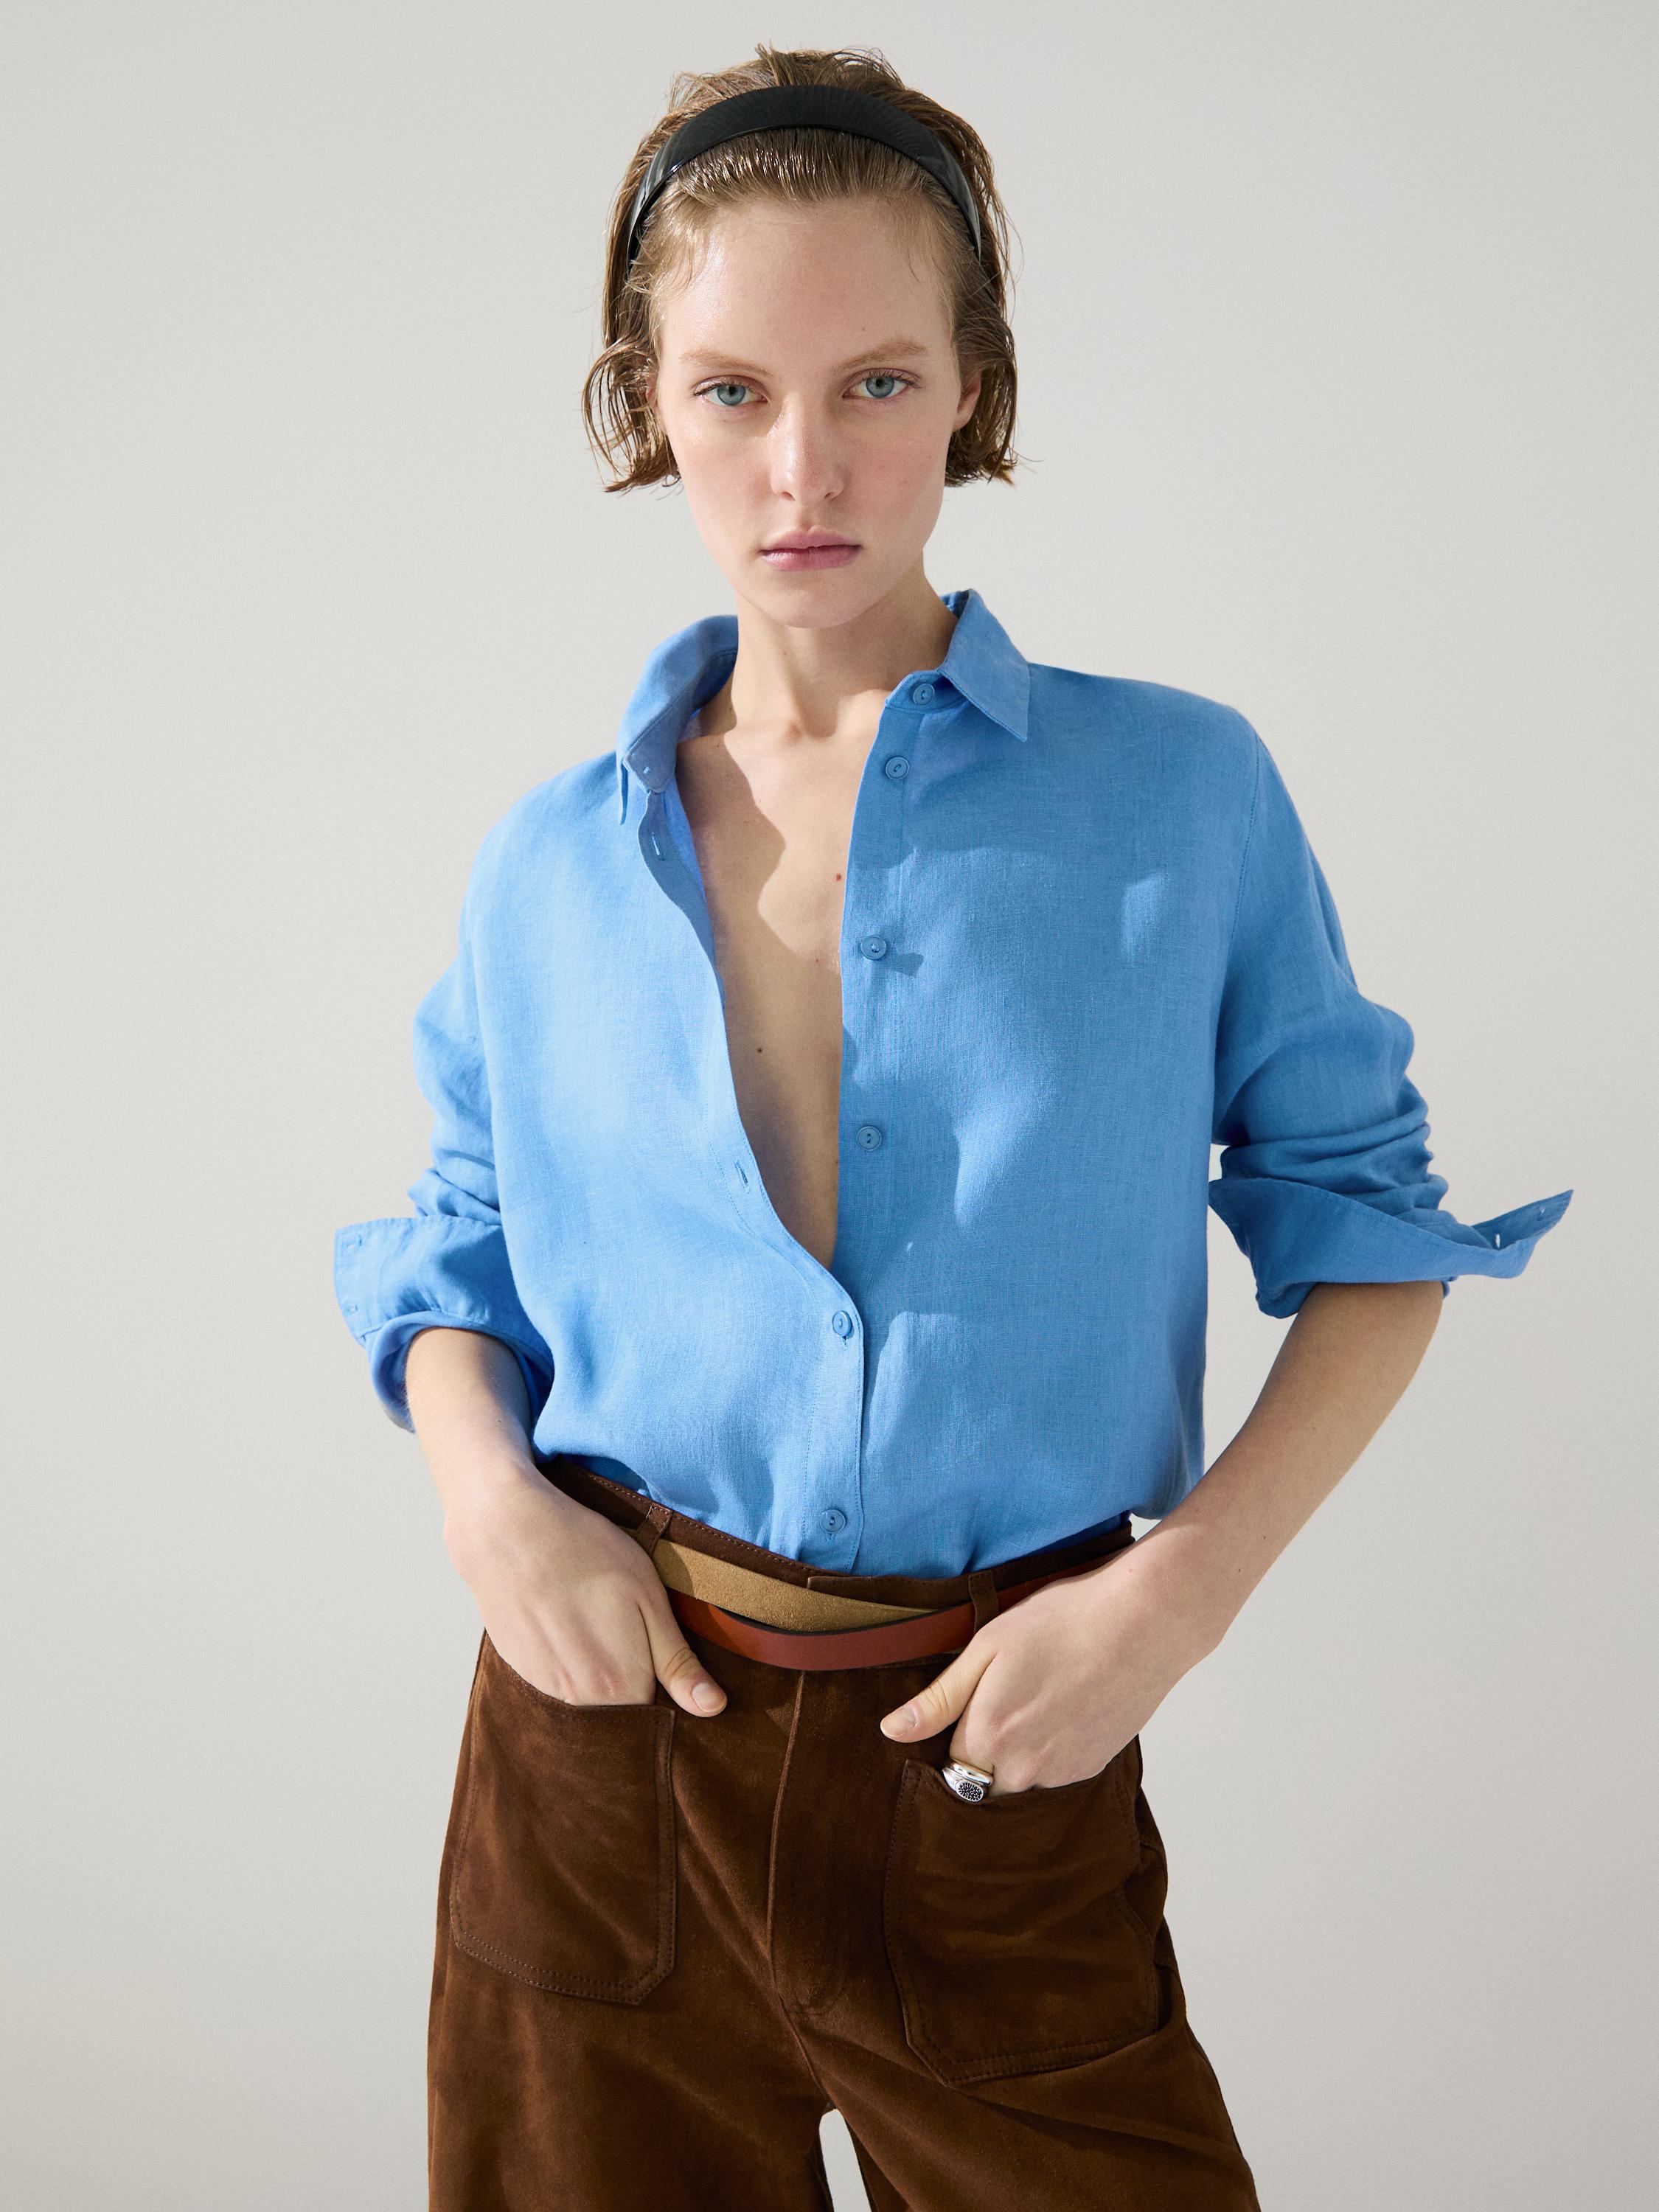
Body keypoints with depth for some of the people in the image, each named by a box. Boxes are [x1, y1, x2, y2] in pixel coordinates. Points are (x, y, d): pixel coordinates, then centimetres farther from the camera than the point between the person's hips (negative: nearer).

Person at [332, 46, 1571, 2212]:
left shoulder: (1187, 796, -4)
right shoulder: (547, 867, 2)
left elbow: (1369, 1231, 1)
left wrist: (1184, 1581, -12)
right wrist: (487, 1495, -7)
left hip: (1006, 1761, -1)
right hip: (606, 1715, 2)